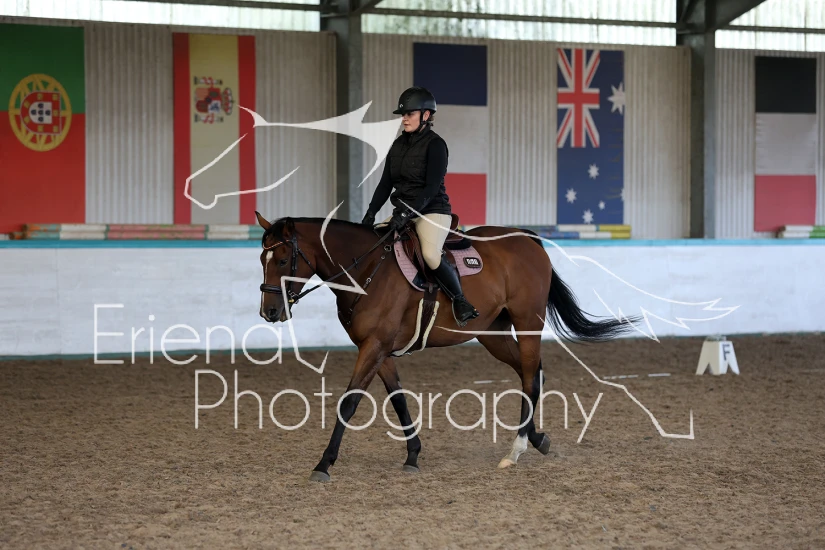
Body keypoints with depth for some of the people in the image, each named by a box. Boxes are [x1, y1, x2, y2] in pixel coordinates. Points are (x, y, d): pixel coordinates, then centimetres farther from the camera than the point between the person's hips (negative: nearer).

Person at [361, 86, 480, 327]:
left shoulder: (435, 144, -10)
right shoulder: (399, 144, 12)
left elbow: (432, 187, -18)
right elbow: (386, 183, 13)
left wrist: (407, 213, -26)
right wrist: (370, 213, 2)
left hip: (433, 211, -8)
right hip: (403, 213, 8)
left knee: (430, 254, -32)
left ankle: (460, 301, -14)